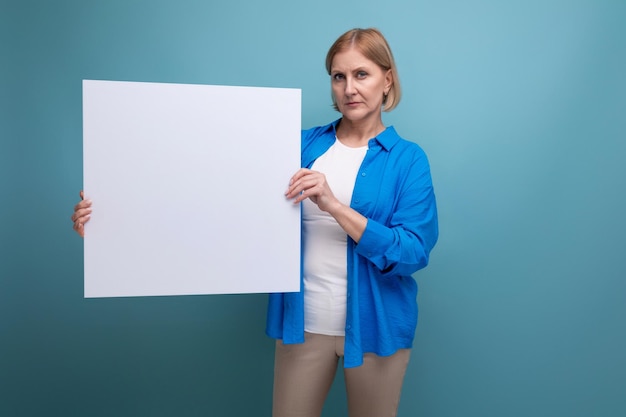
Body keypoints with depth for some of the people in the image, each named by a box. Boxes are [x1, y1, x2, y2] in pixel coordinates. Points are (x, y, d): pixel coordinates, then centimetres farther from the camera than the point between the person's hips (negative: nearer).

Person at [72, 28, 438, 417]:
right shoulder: (303, 145, 2)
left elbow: (414, 253, -15)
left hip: (374, 327, -1)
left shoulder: (407, 159, -5)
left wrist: (333, 205, -26)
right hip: (303, 322, 2)